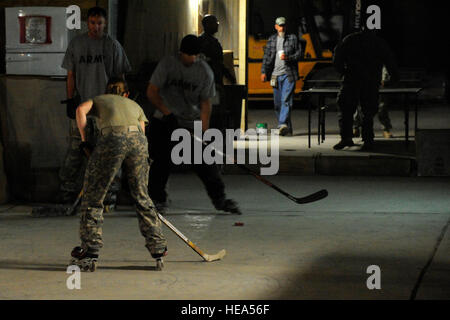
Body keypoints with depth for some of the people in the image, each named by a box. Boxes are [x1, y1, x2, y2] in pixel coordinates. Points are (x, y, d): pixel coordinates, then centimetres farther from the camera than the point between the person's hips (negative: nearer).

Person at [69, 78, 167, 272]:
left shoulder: (99, 100, 31)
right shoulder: (135, 106, 36)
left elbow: (81, 110, 9)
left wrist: (84, 140, 12)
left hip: (112, 138, -3)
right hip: (138, 139, 3)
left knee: (93, 196, 5)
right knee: (141, 196, 17)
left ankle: (89, 253, 3)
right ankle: (158, 246, 21)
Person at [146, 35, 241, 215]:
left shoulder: (205, 72, -7)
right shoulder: (167, 64, -11)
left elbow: (205, 104, -4)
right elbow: (151, 92, -12)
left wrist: (204, 132, -12)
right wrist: (167, 114, -20)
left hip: (193, 122, 1)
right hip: (165, 121, -1)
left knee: (205, 161, -5)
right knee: (161, 160, -7)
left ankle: (219, 199, 5)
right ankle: (158, 199, 7)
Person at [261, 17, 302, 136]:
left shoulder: (293, 38, 7)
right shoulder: (271, 39, 15)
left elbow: (299, 54, 3)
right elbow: (267, 56, 14)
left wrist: (288, 58, -14)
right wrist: (264, 71, 5)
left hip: (289, 74, -4)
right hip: (276, 75, 4)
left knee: (286, 100, -16)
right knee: (277, 103, 5)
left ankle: (283, 124, -25)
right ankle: (287, 129, 14)